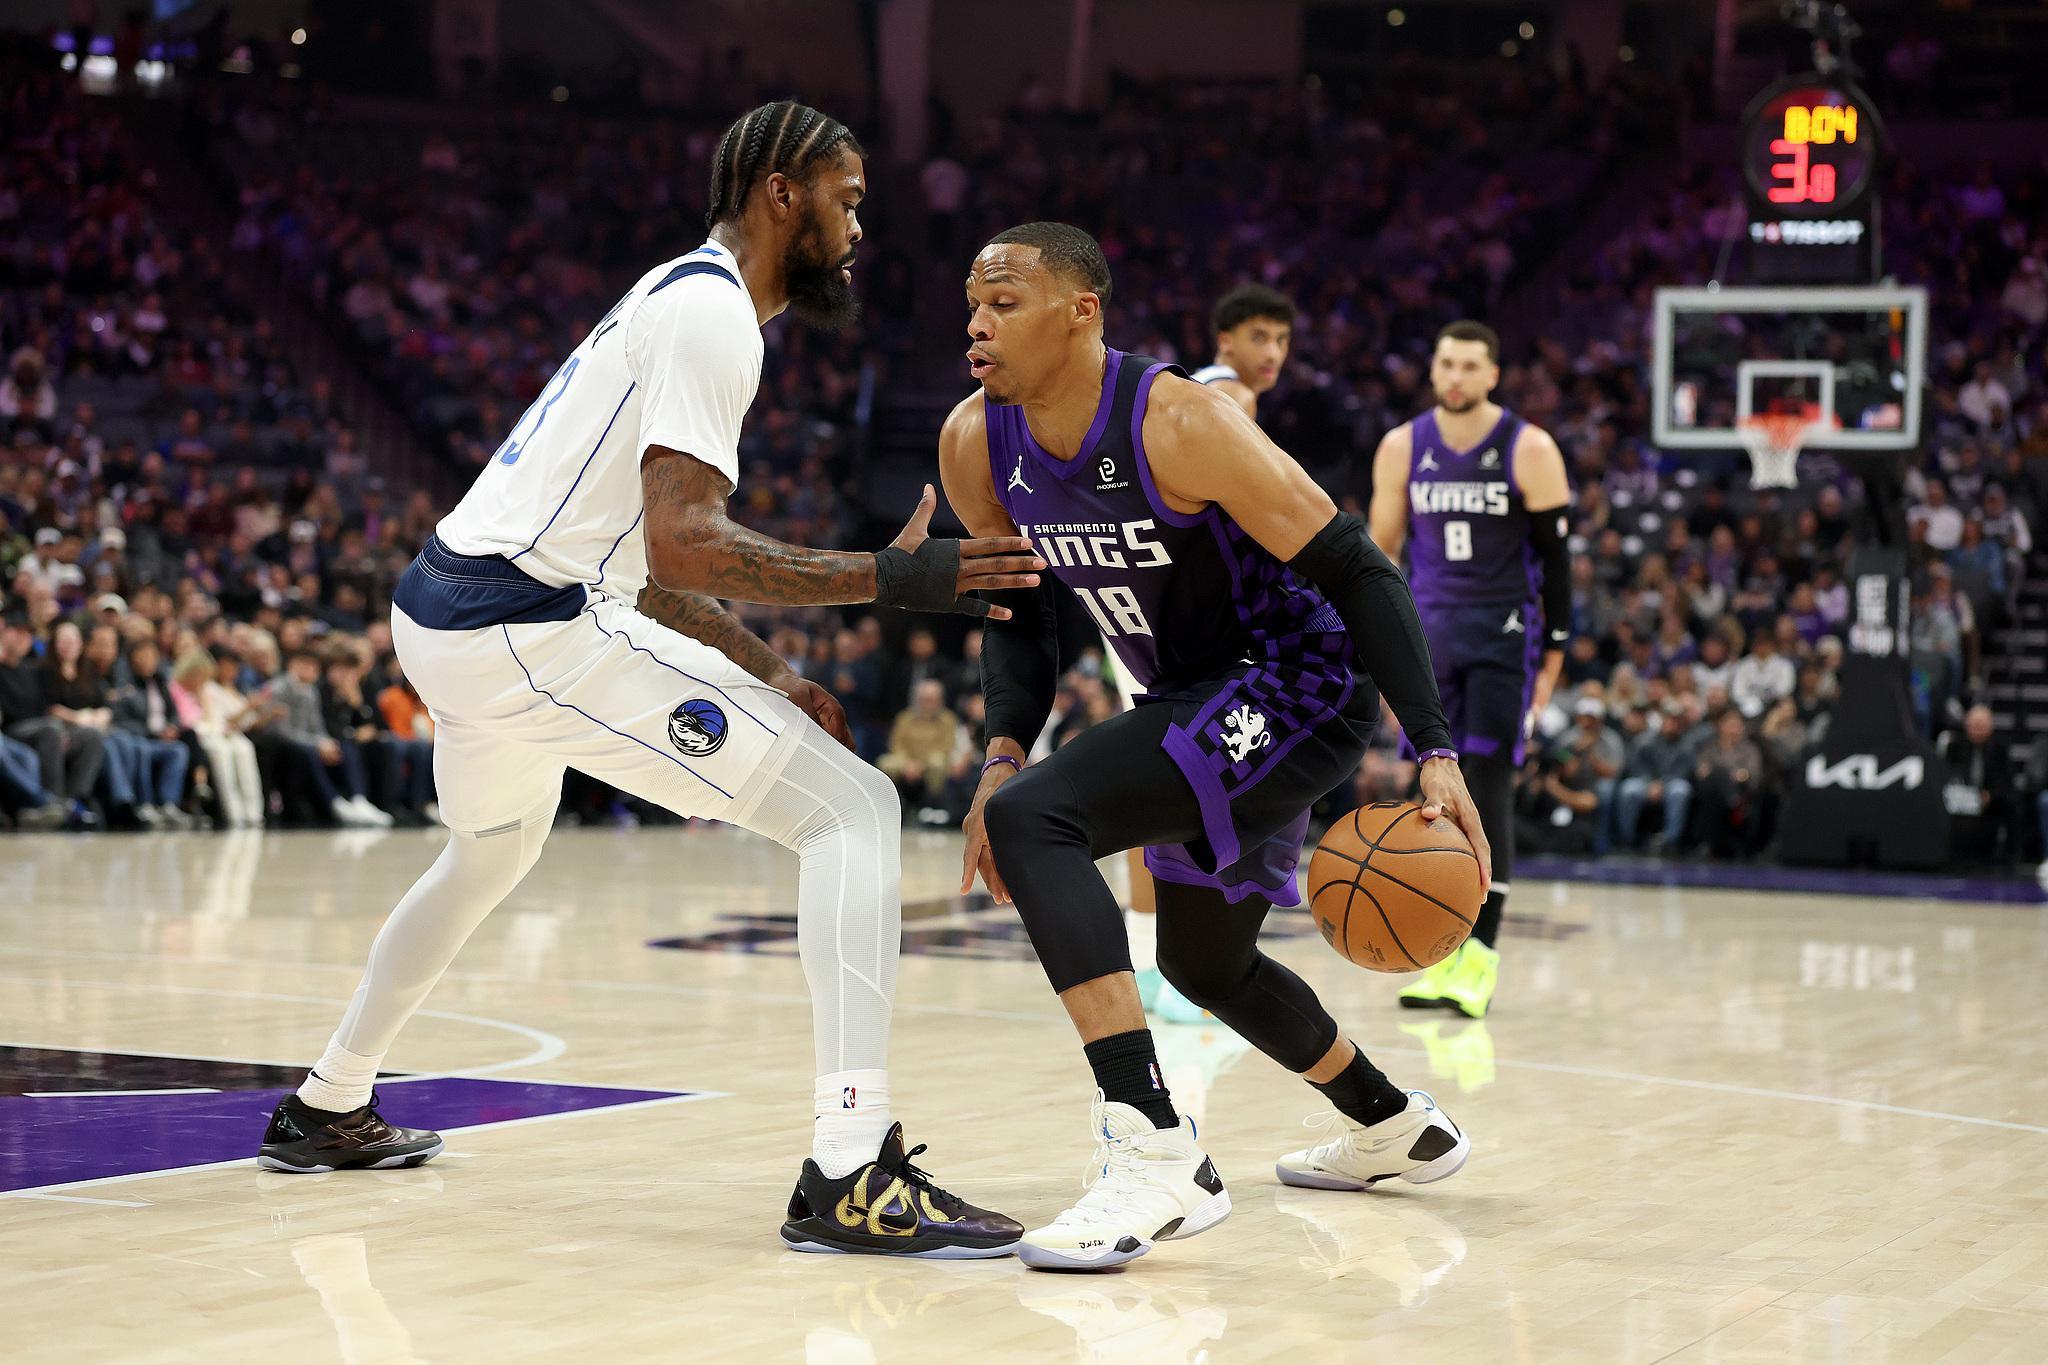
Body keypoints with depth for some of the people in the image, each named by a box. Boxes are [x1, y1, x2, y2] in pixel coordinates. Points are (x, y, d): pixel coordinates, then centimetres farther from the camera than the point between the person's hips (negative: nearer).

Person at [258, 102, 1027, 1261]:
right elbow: (683, 547, -22)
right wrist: (888, 577, -22)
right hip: (531, 629, -11)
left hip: (443, 616, 11)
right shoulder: (713, 310, -10)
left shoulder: (681, 301, 22)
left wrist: (772, 676, 22)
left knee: (492, 853, 38)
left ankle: (329, 1110, 53)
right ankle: (853, 1176, -24)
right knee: (854, 808, -13)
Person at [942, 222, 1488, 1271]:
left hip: (1300, 693, -9)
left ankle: (1155, 1149, -34)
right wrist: (1003, 750, -9)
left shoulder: (1181, 424, -26)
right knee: (1203, 965, 26)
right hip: (1194, 706, 9)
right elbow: (1021, 611, 9)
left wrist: (1436, 755, -30)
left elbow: (1360, 574, -23)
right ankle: (1397, 1127, 52)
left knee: (1033, 816, -29)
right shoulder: (977, 446, -6)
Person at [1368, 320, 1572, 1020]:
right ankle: (1444, 957, 9)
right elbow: (1381, 549, 11)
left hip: (1505, 634, -3)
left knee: (1487, 791, -10)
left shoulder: (1529, 450, -6)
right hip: (1430, 633, 4)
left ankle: (1481, 955, -8)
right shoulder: (1402, 448, 3)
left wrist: (1554, 654, -4)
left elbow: (1556, 556, -2)